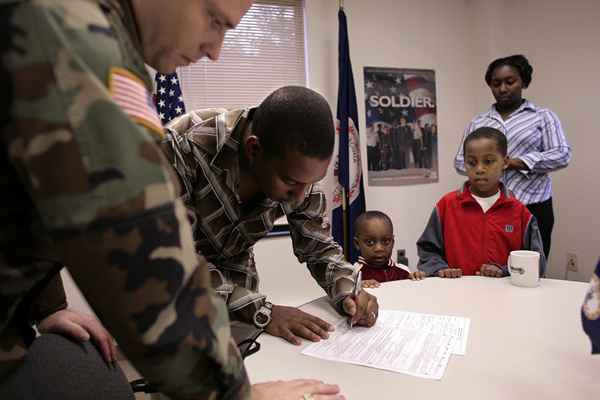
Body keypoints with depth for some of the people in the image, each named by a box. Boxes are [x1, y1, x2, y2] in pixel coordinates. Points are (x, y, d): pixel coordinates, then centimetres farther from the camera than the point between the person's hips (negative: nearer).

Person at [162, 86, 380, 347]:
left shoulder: (299, 169, -16)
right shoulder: (184, 147, -31)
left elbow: (318, 246, -4)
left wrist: (348, 293, -21)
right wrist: (260, 311, -32)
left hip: (235, 289, 2)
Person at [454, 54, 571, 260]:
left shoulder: (543, 116, 8)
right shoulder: (477, 122, 14)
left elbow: (561, 155, -3)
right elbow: (460, 161, 9)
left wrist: (516, 162, -14)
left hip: (532, 207, -1)